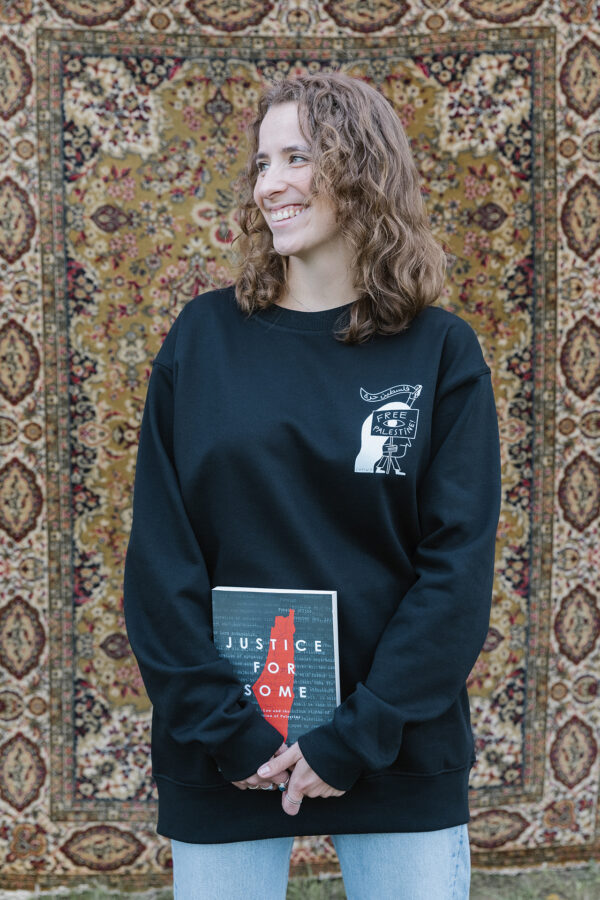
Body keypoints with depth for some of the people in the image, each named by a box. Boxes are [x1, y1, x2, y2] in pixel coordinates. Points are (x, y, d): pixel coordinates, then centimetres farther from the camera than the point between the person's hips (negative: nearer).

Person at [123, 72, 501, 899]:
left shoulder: (440, 350, -2)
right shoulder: (206, 336, 0)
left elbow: (459, 562, -6)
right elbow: (160, 552, -3)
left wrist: (359, 734, -13)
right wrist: (221, 725, -10)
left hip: (400, 755, 0)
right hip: (222, 758, 1)